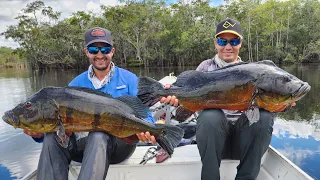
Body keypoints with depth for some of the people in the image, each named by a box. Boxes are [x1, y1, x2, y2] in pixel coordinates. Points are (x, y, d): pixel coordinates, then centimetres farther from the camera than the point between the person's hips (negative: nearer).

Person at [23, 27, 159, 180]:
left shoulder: (129, 79, 1)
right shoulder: (75, 84, 10)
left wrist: (146, 130, -30)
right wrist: (40, 133, -14)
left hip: (120, 143, -3)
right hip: (84, 143, 3)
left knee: (98, 136, -36)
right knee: (53, 137, -25)